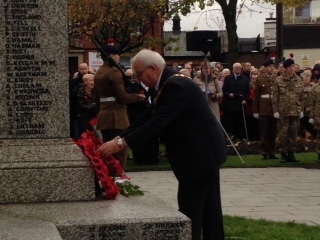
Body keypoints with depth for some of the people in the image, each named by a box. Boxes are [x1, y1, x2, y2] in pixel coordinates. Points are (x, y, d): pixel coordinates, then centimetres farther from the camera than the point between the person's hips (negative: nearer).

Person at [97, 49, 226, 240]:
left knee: (189, 210, -7)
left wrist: (120, 143, -27)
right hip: (204, 151, 10)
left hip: (200, 153, -10)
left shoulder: (176, 86, -23)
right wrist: (118, 138, 3)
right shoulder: (171, 83, 10)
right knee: (208, 208, 15)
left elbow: (158, 123, -29)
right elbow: (149, 118, 11)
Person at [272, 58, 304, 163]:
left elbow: (301, 96, 12)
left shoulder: (298, 80, 8)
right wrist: (275, 110, -5)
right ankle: (283, 154, 6)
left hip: (295, 111, 3)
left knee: (294, 133, 5)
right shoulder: (279, 81, -1)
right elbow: (275, 96, 0)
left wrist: (301, 110, 8)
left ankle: (291, 154, 14)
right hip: (283, 111, -3)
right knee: (283, 133, -2)